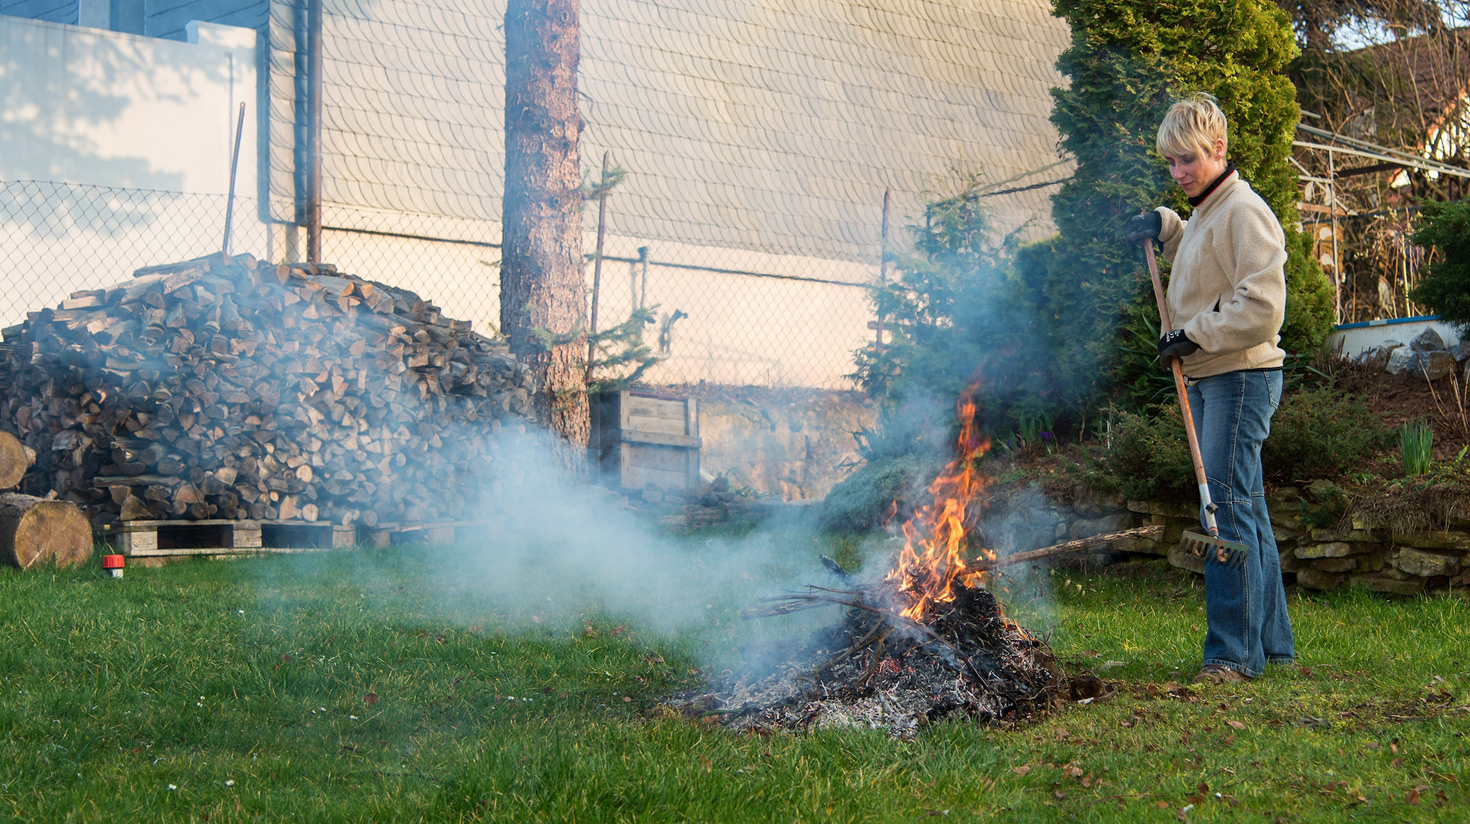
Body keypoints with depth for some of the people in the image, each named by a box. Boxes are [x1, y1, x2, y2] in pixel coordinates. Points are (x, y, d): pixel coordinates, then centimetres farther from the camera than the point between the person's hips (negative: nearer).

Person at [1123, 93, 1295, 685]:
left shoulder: (1244, 212, -13)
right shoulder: (1203, 214, 17)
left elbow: (1262, 306, -21)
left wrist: (1194, 335, -16)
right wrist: (1163, 227, 22)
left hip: (1242, 376, -10)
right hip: (1207, 379, 10)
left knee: (1226, 508, -11)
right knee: (1245, 512, 12)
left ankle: (1235, 652, -8)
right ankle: (1273, 642, 20)